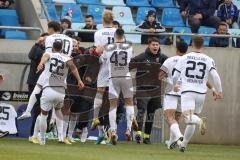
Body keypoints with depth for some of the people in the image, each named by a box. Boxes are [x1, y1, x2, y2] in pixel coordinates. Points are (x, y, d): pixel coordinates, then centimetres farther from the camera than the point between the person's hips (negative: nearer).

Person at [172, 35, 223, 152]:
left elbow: (175, 76, 9)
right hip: (201, 92, 3)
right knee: (192, 119, 15)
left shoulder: (184, 58, 4)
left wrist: (174, 86, 29)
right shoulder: (209, 60, 4)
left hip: (187, 91, -3)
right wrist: (219, 91, 1)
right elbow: (215, 76, -7)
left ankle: (200, 121, -49)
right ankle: (183, 144, 19)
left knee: (188, 115, -17)